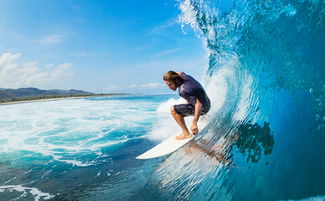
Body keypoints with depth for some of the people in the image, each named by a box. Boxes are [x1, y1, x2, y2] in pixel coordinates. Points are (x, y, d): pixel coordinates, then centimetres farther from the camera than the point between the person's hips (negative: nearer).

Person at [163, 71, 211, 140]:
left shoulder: (182, 91, -31)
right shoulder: (184, 76, -9)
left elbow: (199, 104, -34)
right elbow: (179, 73, 17)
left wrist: (194, 123, -34)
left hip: (202, 108, -9)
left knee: (173, 110, -16)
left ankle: (186, 133, -10)